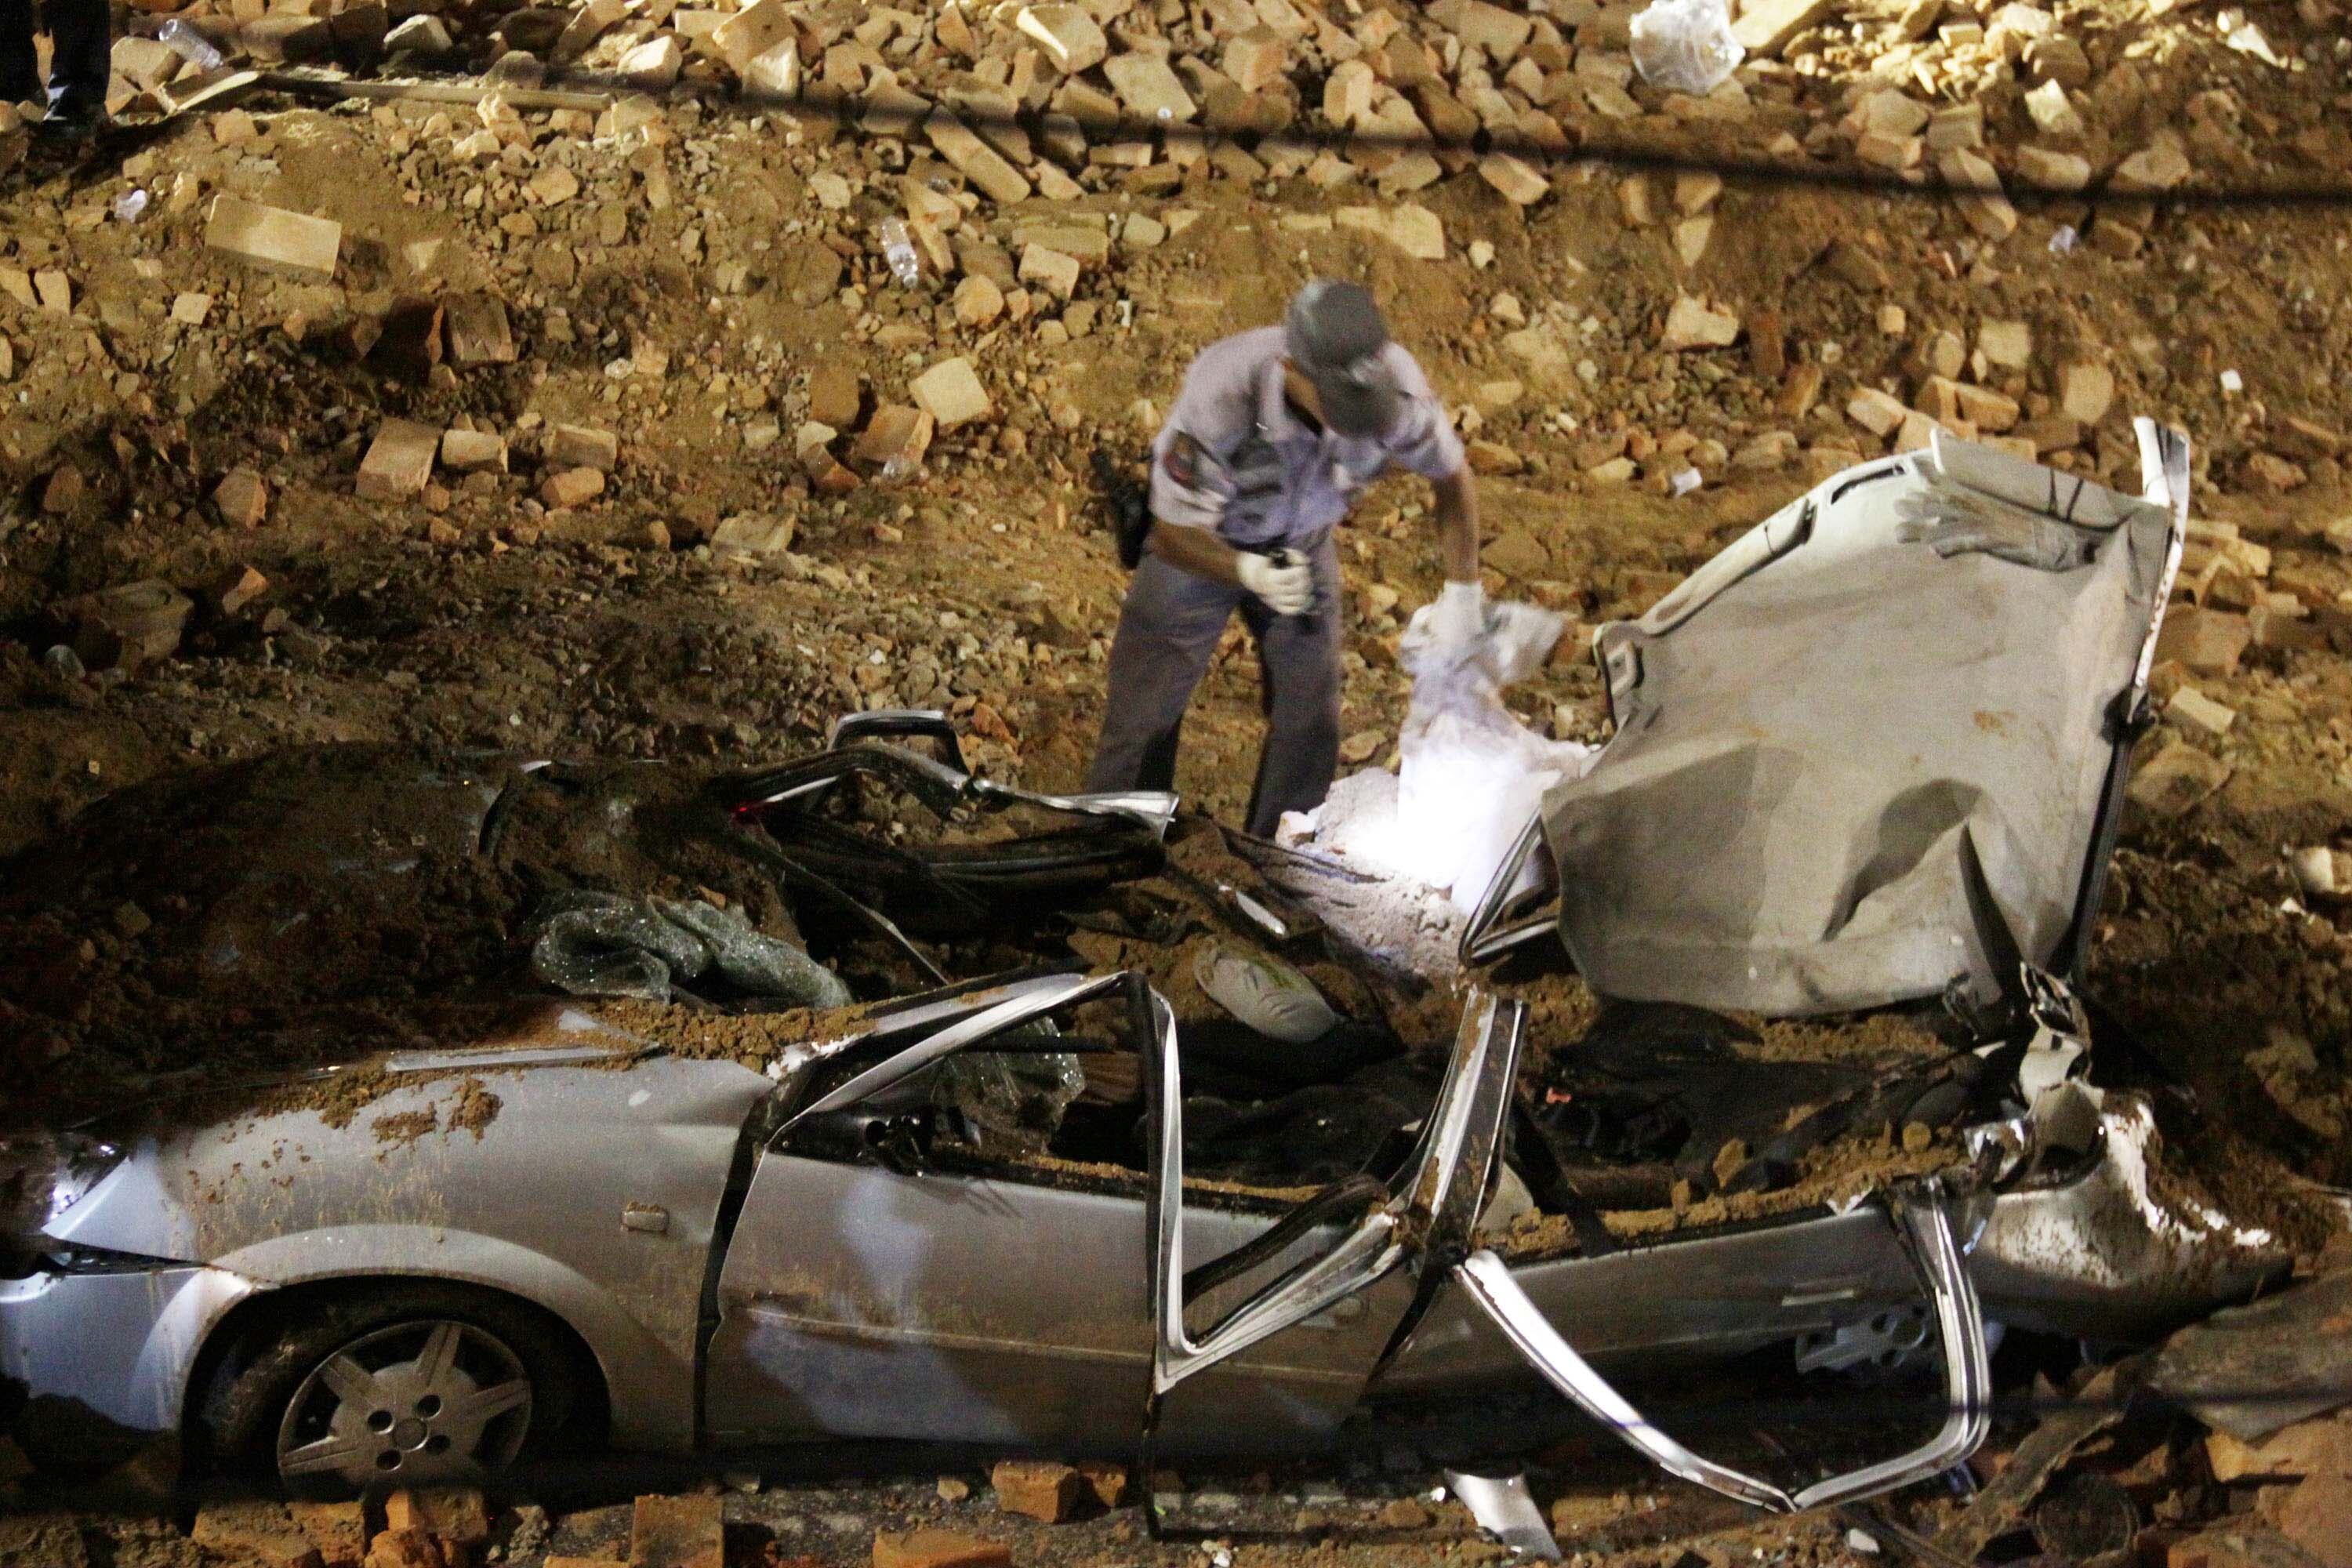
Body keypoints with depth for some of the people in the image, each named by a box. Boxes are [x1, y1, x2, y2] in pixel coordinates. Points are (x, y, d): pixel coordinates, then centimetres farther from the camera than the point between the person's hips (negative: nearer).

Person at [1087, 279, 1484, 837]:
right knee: (1146, 717, 7)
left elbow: (1451, 474, -10)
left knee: (1310, 722, 9)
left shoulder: (1395, 383, -33)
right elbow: (1175, 536, -32)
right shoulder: (1221, 396, -44)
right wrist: (1251, 572, -52)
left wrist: (1462, 592, -13)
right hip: (1201, 545, -3)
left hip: (1303, 544, 3)